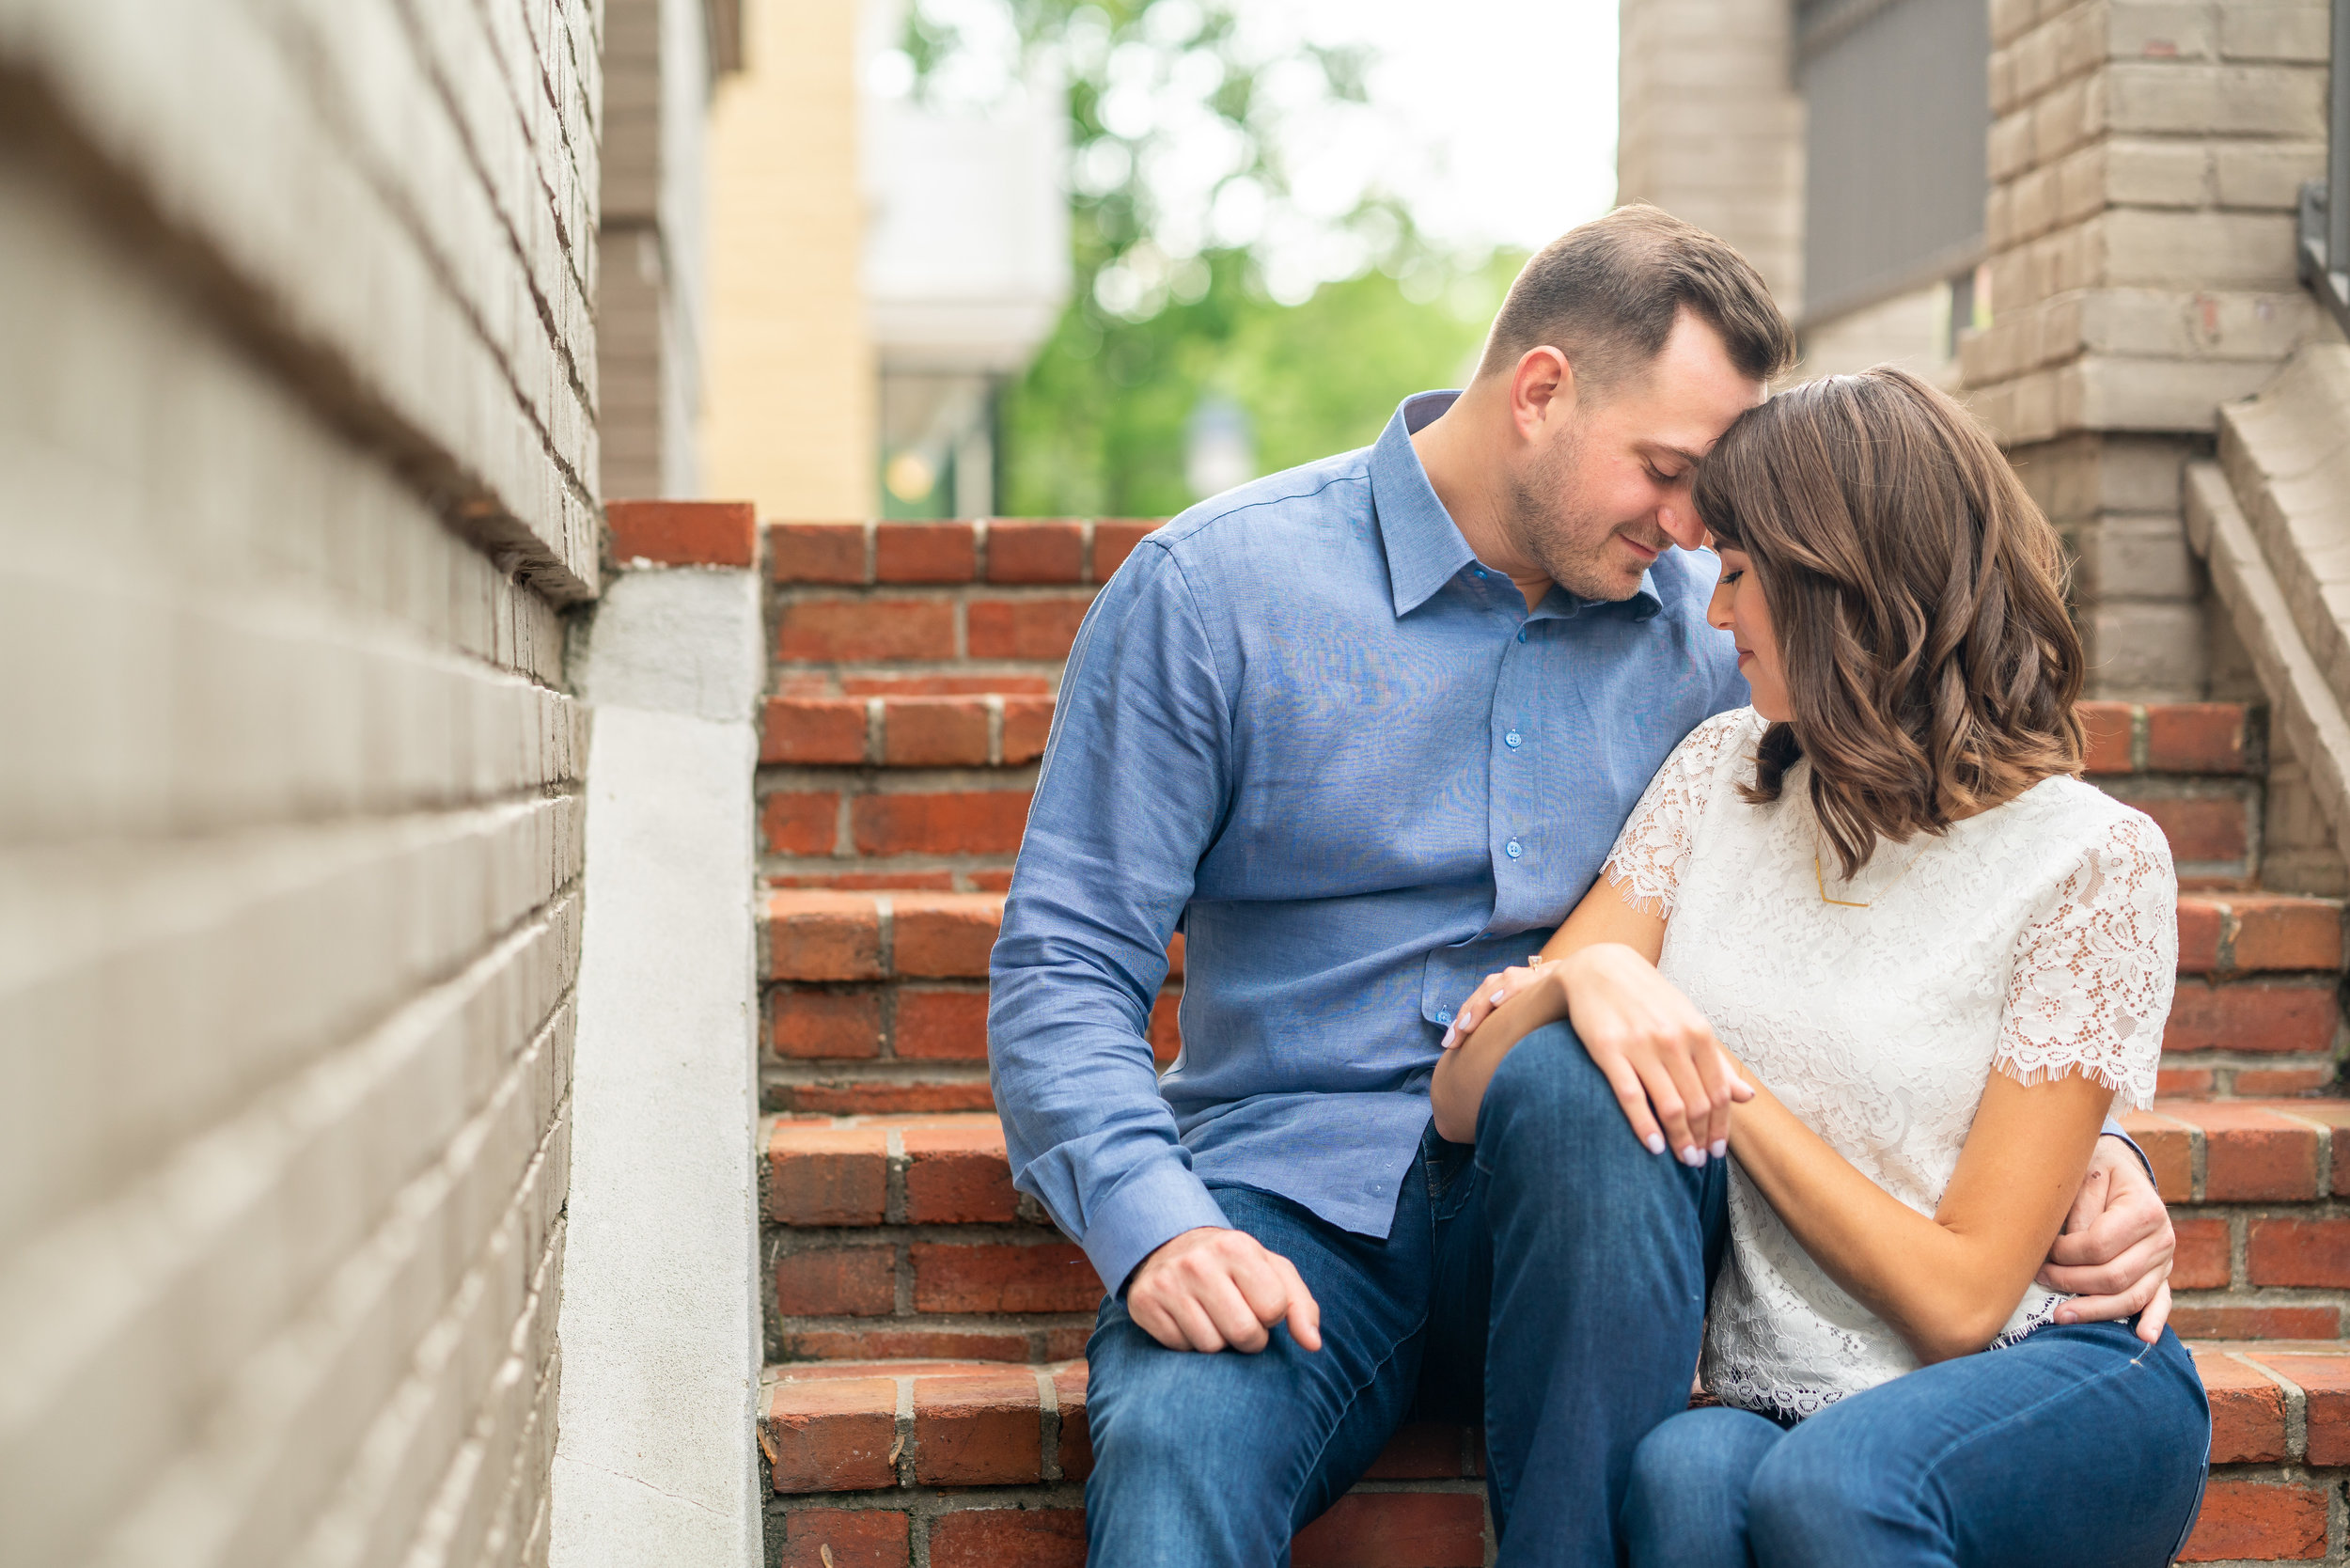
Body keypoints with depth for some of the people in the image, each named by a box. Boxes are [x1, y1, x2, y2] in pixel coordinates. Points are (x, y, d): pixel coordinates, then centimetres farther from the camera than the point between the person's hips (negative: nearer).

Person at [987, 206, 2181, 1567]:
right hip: (1292, 1208, -4)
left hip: (1575, 1201, 4)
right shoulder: (1212, 590, 0)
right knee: (1174, 1450, -38)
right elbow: (1065, 970, -2)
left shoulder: (1713, 627, 9)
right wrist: (1156, 1223, -20)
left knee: (1574, 1079, -34)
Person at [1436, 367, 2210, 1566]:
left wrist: (1730, 1089, -11)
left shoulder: (2091, 860, -7)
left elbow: (1959, 1298, -11)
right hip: (1783, 1404, 3)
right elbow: (1462, 1103, 3)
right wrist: (1582, 975, -17)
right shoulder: (1724, 773, 9)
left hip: (2052, 1391, -2)